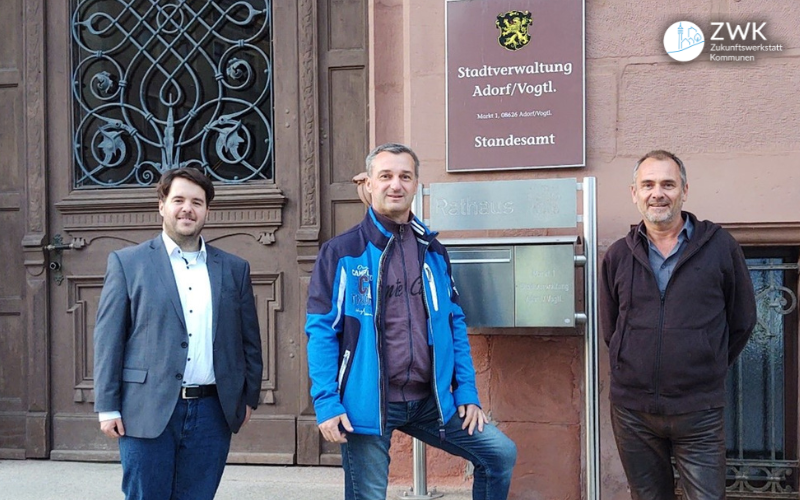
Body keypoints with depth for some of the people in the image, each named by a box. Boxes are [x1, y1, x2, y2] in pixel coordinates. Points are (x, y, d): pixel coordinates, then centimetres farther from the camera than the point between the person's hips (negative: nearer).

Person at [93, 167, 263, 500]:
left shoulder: (234, 269, 11)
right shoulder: (127, 263, 3)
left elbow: (249, 341, 14)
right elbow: (108, 338, 1)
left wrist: (249, 398, 9)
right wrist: (108, 407, -4)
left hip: (211, 411, 3)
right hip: (148, 412, -2)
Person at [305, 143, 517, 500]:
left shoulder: (432, 251, 10)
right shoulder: (341, 253, -5)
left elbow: (454, 324, 12)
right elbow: (321, 330, -7)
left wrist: (466, 393, 6)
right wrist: (327, 403, -14)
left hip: (430, 400, 4)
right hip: (367, 403, -4)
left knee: (500, 454, 4)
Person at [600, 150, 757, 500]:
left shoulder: (719, 246, -1)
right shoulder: (618, 256, 5)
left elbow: (742, 322, 7)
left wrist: (708, 372, 8)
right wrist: (635, 373, 9)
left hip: (699, 413, -2)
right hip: (632, 410, 2)